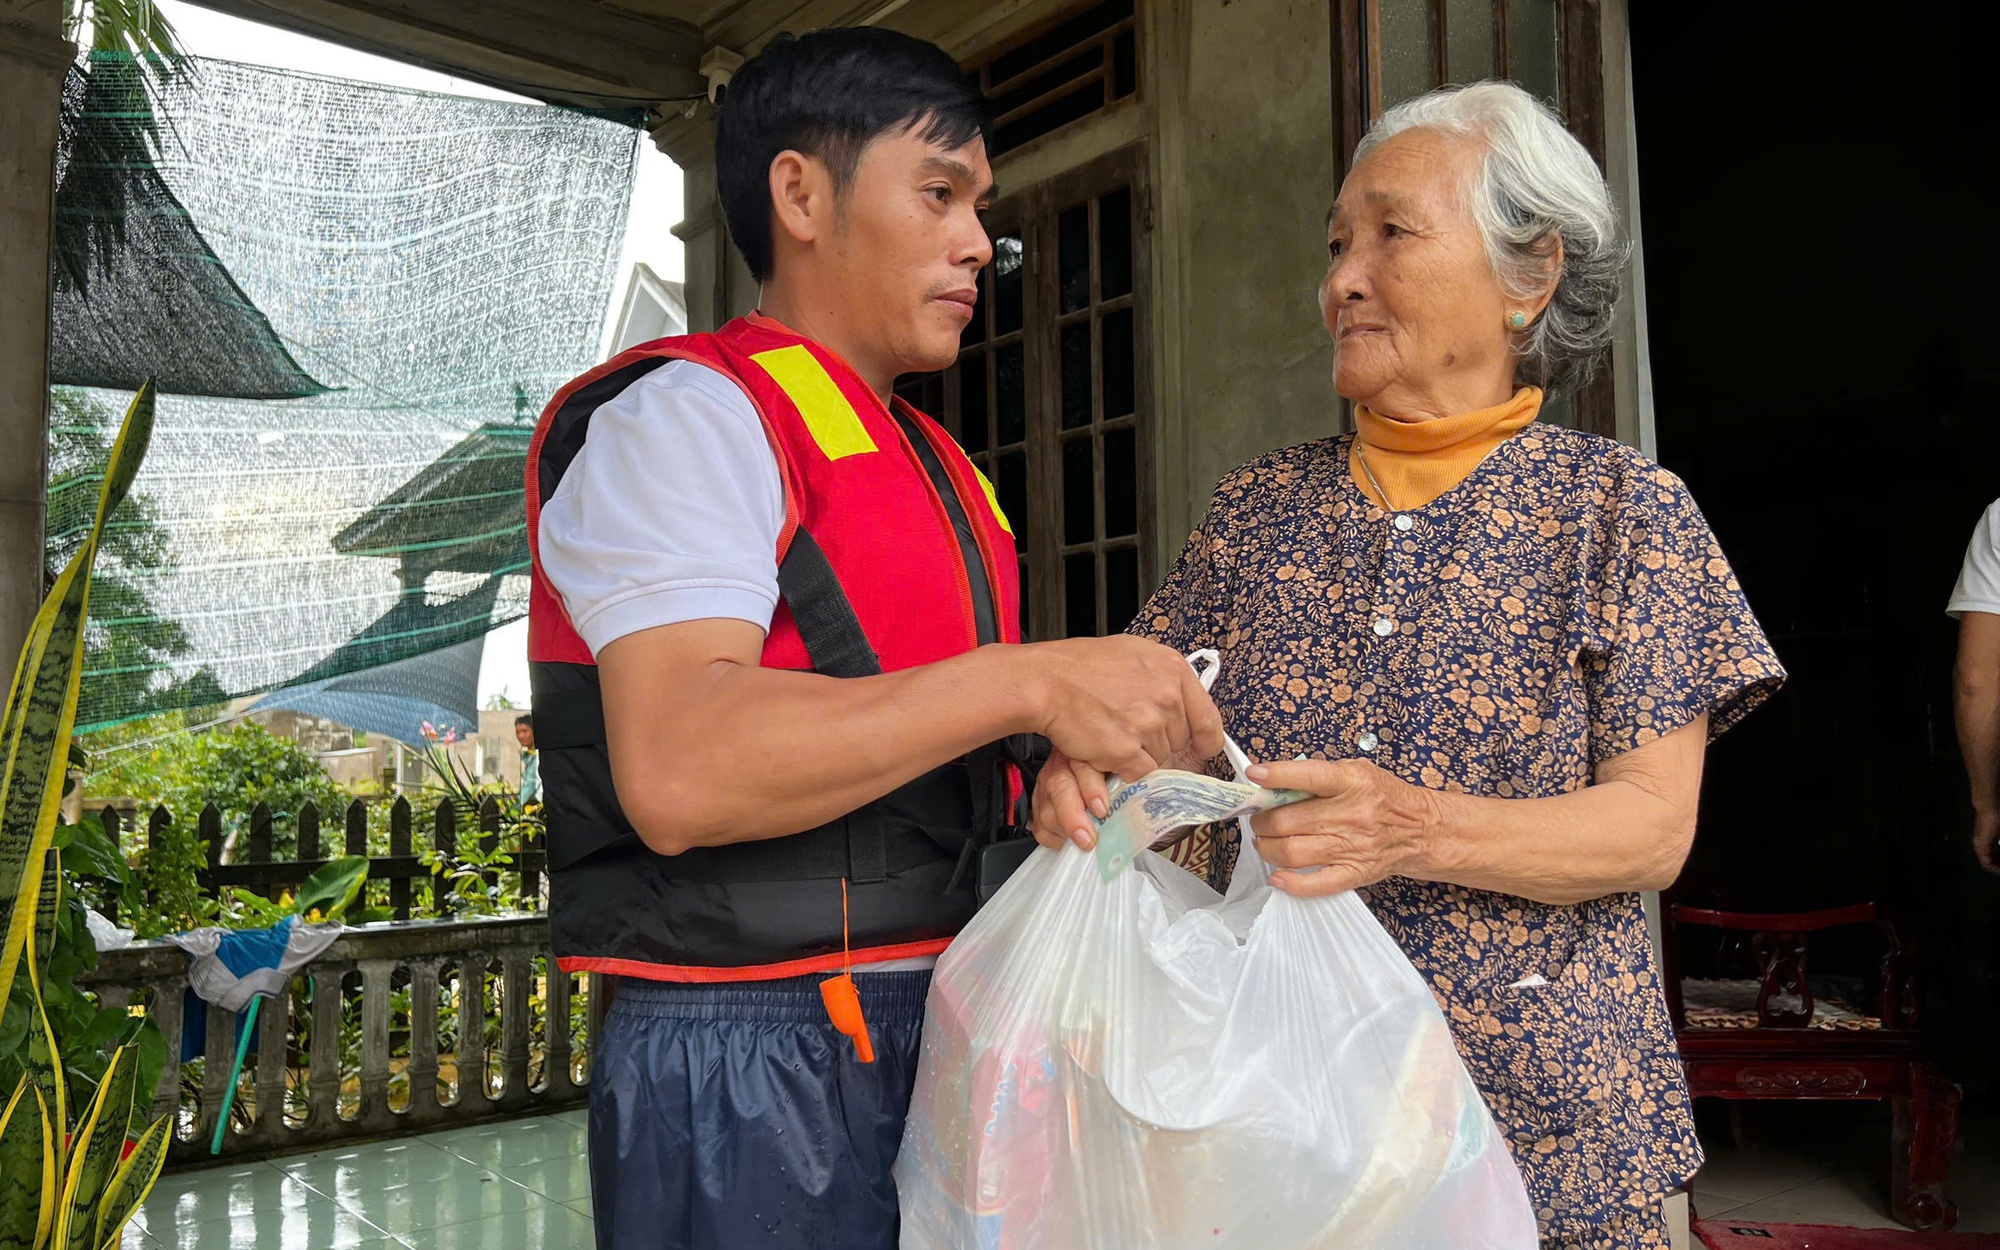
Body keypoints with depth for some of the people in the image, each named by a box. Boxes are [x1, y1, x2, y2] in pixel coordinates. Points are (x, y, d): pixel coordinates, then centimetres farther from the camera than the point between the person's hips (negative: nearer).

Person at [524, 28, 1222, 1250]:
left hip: (933, 1038, 8)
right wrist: (1028, 682, -27)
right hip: (752, 1053, -8)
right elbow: (676, 771, -26)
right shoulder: (685, 414, -10)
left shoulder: (937, 468, 17)